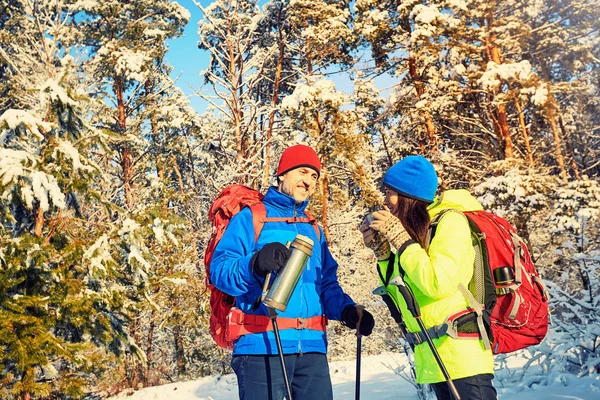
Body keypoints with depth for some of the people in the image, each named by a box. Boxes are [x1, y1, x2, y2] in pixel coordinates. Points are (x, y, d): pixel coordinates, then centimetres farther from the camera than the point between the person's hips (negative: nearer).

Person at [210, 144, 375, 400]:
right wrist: (254, 265, -29)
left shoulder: (314, 230, 20)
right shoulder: (250, 217, 2)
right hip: (262, 345, -5)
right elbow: (220, 270, -9)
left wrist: (348, 311, 1)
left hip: (312, 347, 5)